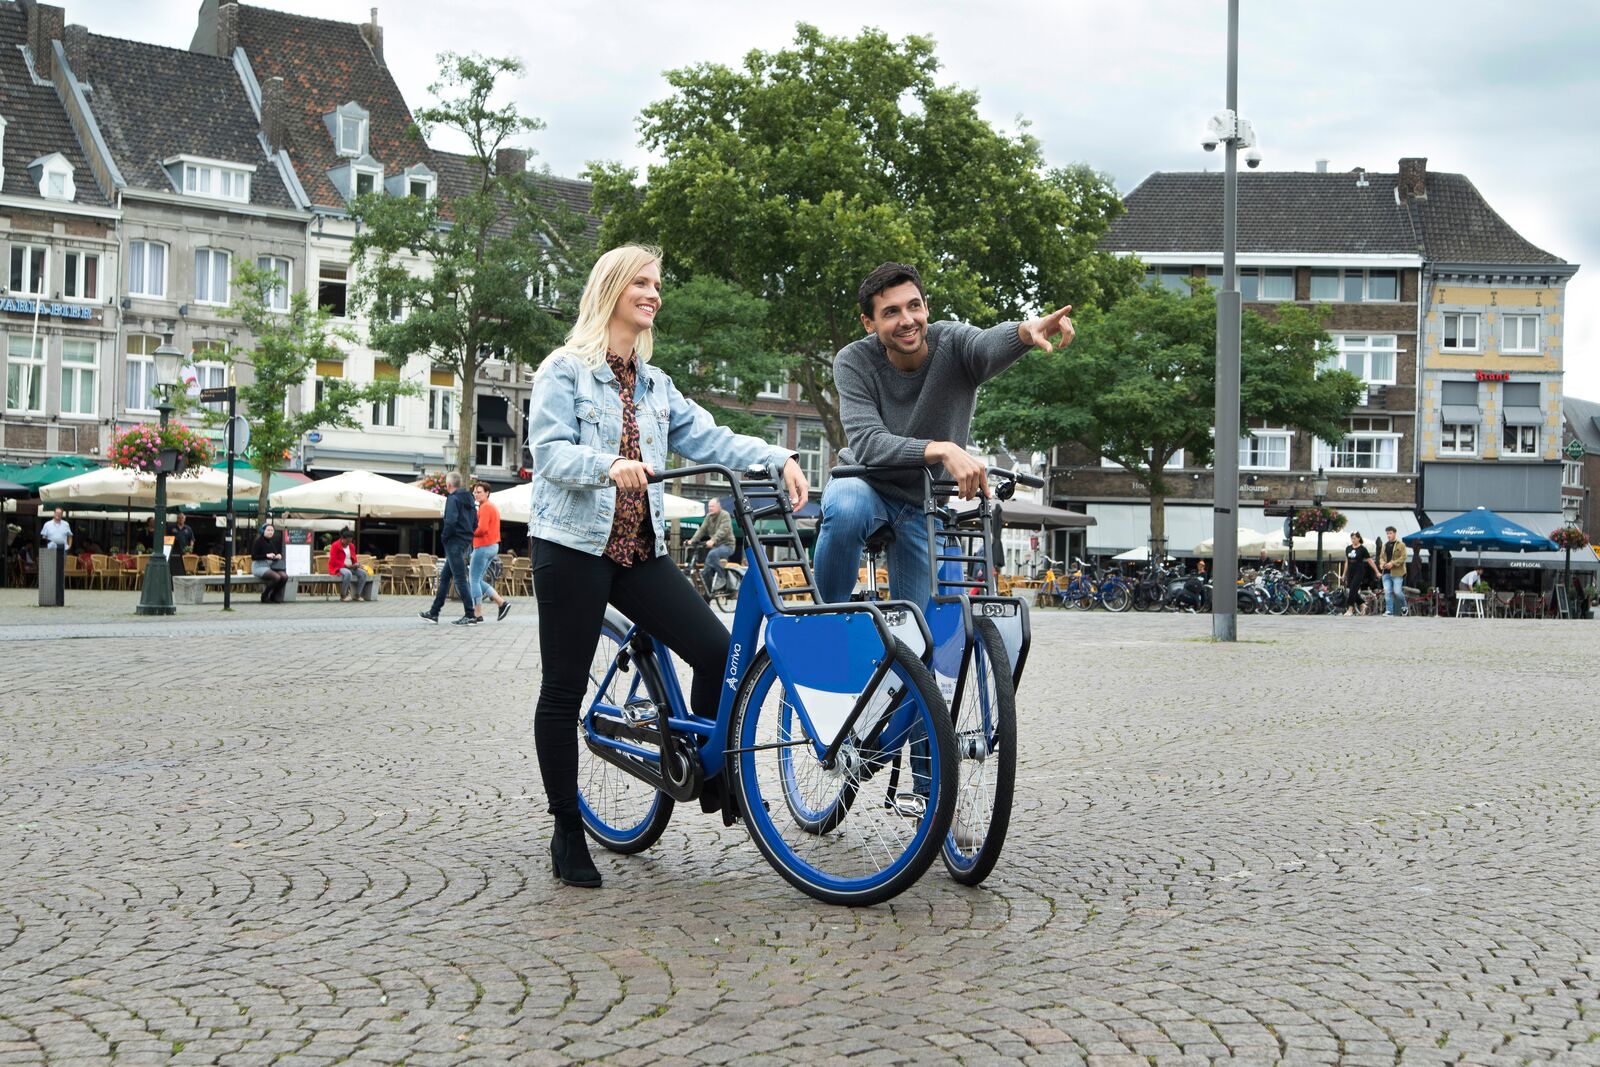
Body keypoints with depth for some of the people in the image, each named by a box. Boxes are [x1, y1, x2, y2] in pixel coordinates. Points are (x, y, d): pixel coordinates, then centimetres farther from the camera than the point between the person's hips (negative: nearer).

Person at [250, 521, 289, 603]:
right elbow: (253, 556, -12)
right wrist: (267, 555, -20)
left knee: (284, 576, -20)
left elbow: (279, 552, 22)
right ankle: (264, 596, -8)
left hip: (272, 565, 6)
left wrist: (279, 555, -2)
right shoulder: (258, 541, -7)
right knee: (276, 577, -29)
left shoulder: (274, 541, 12)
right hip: (260, 566, -6)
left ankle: (274, 596, -3)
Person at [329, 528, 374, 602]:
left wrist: (356, 564, -4)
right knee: (348, 574, -40)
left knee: (363, 573, -19)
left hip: (351, 567, 7)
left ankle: (357, 595, -13)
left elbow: (354, 558, 20)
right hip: (338, 568, -7)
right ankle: (342, 596, -27)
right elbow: (333, 561, -14)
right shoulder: (335, 546, -7)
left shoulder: (351, 546, 14)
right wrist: (345, 565, -20)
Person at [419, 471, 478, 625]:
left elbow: (451, 521, -23)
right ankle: (434, 613, 20)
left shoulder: (453, 499, -13)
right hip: (465, 542, 9)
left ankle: (470, 615, -8)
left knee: (460, 578, -7)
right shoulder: (469, 499, 14)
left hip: (454, 543, -9)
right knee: (444, 577, 15)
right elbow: (475, 524, 16)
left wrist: (445, 538, -10)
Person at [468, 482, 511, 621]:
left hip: (483, 547, -10)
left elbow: (482, 528, -24)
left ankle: (477, 614, -2)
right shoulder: (492, 506, 19)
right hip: (492, 546, 10)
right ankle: (502, 602, 8)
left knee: (474, 580, -4)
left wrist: (470, 533, -7)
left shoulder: (485, 507, -13)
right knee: (477, 580, 14)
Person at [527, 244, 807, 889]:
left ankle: (713, 774, 11)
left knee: (716, 649, -10)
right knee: (565, 689, 0)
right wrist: (609, 465, -32)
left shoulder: (654, 385, 18)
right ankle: (566, 831, 12)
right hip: (574, 544, -5)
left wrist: (778, 458, -9)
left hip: (640, 549, 5)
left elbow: (709, 437, 6)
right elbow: (551, 450, -13)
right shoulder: (566, 370, 0)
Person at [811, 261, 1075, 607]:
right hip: (867, 486, -2)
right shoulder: (854, 362, -19)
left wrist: (1027, 330, -67)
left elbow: (990, 345, -42)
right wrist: (941, 450, -50)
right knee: (846, 510, -38)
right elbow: (867, 444, -33)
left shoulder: (953, 343, -17)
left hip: (927, 510, 2)